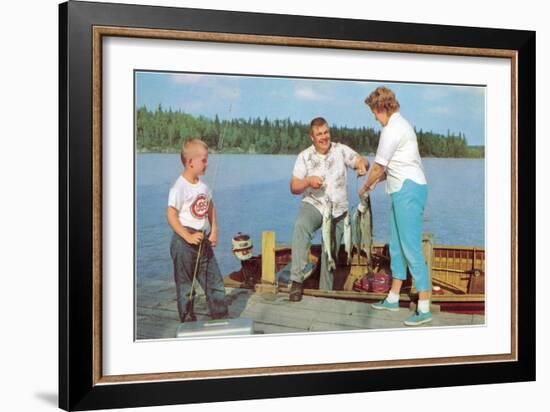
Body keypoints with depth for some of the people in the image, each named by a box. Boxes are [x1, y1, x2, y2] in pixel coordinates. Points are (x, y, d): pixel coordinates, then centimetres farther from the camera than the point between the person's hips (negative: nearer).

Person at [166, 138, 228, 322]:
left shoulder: (203, 186, 6)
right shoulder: (179, 188, -16)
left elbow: (210, 208, 18)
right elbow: (171, 215, -19)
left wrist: (214, 231, 7)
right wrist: (188, 237, -22)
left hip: (203, 241, 7)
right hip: (184, 243, -7)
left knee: (215, 281, 10)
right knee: (185, 286, 4)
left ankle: (221, 317, 20)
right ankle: (187, 321, 15)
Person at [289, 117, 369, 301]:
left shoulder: (341, 150, -2)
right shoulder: (305, 157, -2)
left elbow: (362, 161, -15)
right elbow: (294, 188, -5)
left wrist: (362, 165, -39)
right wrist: (308, 181, -25)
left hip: (337, 211, 2)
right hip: (313, 205, -2)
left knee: (330, 253, 5)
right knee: (301, 226, -33)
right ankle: (297, 281, -36)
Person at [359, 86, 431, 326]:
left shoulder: (392, 129, -14)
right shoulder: (400, 124, 17)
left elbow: (378, 166, -8)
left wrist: (365, 187, 7)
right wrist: (376, 181, 20)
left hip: (408, 189, -11)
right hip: (403, 190, 11)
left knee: (411, 248, -10)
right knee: (396, 245, 16)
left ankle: (424, 309, -7)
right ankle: (393, 299, 26)